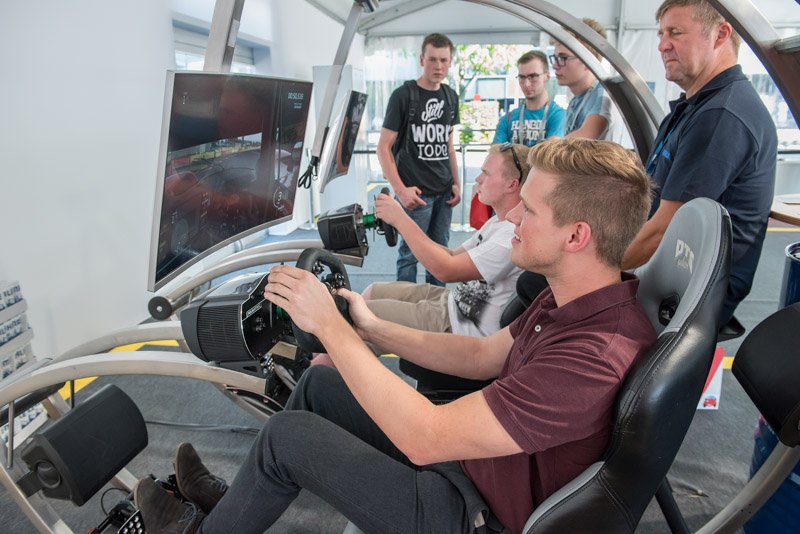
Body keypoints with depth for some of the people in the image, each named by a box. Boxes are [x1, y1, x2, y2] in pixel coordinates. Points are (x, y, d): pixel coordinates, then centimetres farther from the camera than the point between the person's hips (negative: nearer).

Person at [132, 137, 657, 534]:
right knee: (317, 382, 10)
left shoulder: (597, 356, -35)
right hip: (466, 449, 8)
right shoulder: (572, 299, -4)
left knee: (287, 434, -5)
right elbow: (483, 355, 7)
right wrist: (372, 329, 3)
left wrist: (330, 325, -27)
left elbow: (424, 437, -33)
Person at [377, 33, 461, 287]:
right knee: (411, 253, 1)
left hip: (444, 191, 6)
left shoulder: (451, 96, 11)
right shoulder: (403, 95, -7)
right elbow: (384, 147, -8)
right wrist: (401, 190, -16)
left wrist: (456, 183, 12)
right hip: (416, 193, -6)